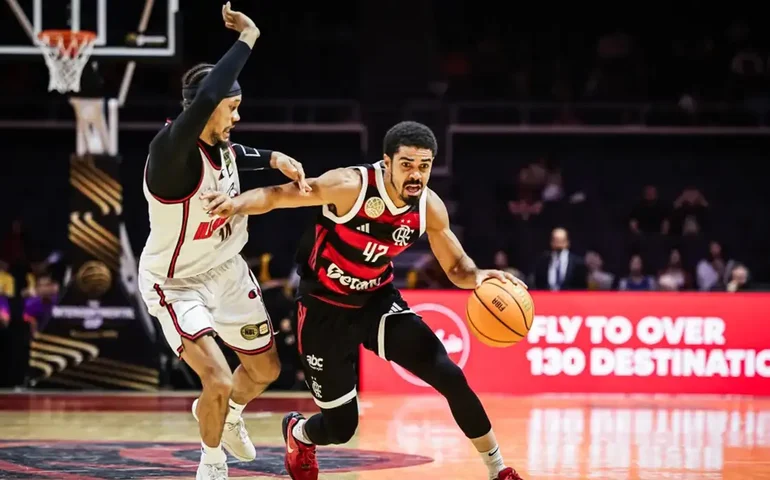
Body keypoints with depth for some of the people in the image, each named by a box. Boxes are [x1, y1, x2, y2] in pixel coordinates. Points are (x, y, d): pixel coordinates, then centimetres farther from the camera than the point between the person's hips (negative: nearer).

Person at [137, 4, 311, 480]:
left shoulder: (223, 145, -9)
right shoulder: (171, 151, -33)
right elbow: (205, 97, -53)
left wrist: (276, 159, -3)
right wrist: (247, 39, -45)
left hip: (226, 269, 8)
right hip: (176, 282, -8)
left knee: (265, 369, 19)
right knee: (218, 381, -18)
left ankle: (227, 415, 52)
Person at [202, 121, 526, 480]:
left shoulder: (430, 207, -12)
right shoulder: (350, 186, -28)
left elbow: (456, 267, 1)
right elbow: (276, 195, -24)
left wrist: (479, 276, -24)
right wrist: (238, 203, -46)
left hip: (378, 301, 4)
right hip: (325, 309, -4)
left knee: (450, 377, -15)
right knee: (340, 428, 1)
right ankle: (298, 434, 41)